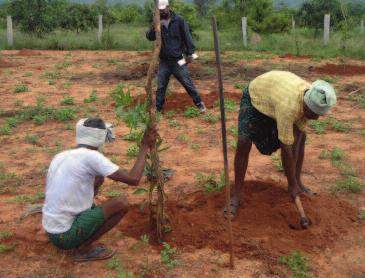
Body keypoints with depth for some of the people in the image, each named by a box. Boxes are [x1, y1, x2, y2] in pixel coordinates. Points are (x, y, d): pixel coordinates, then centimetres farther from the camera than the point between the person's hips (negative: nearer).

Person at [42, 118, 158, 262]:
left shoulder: (60, 156, 6)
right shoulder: (91, 156, -17)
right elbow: (133, 179, -18)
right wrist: (145, 146, -9)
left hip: (52, 231, 8)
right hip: (66, 236, -8)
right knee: (122, 203, -6)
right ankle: (83, 249, 1)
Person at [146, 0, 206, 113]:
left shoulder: (179, 20, -6)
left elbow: (187, 37, -6)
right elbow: (149, 37, -4)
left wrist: (190, 53, -11)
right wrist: (153, 29, -25)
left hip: (178, 60, -3)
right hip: (164, 61, 3)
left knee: (188, 83, 2)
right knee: (160, 86, 8)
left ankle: (199, 103, 16)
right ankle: (158, 108, 19)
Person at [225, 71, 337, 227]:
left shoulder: (312, 100, -23)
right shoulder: (288, 106, -45)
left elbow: (298, 133, -17)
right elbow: (287, 149, -39)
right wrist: (292, 184, -29)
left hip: (275, 93, 7)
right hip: (255, 96, -6)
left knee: (301, 137, 0)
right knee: (244, 142, -22)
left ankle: (298, 182, 18)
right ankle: (236, 195, -11)